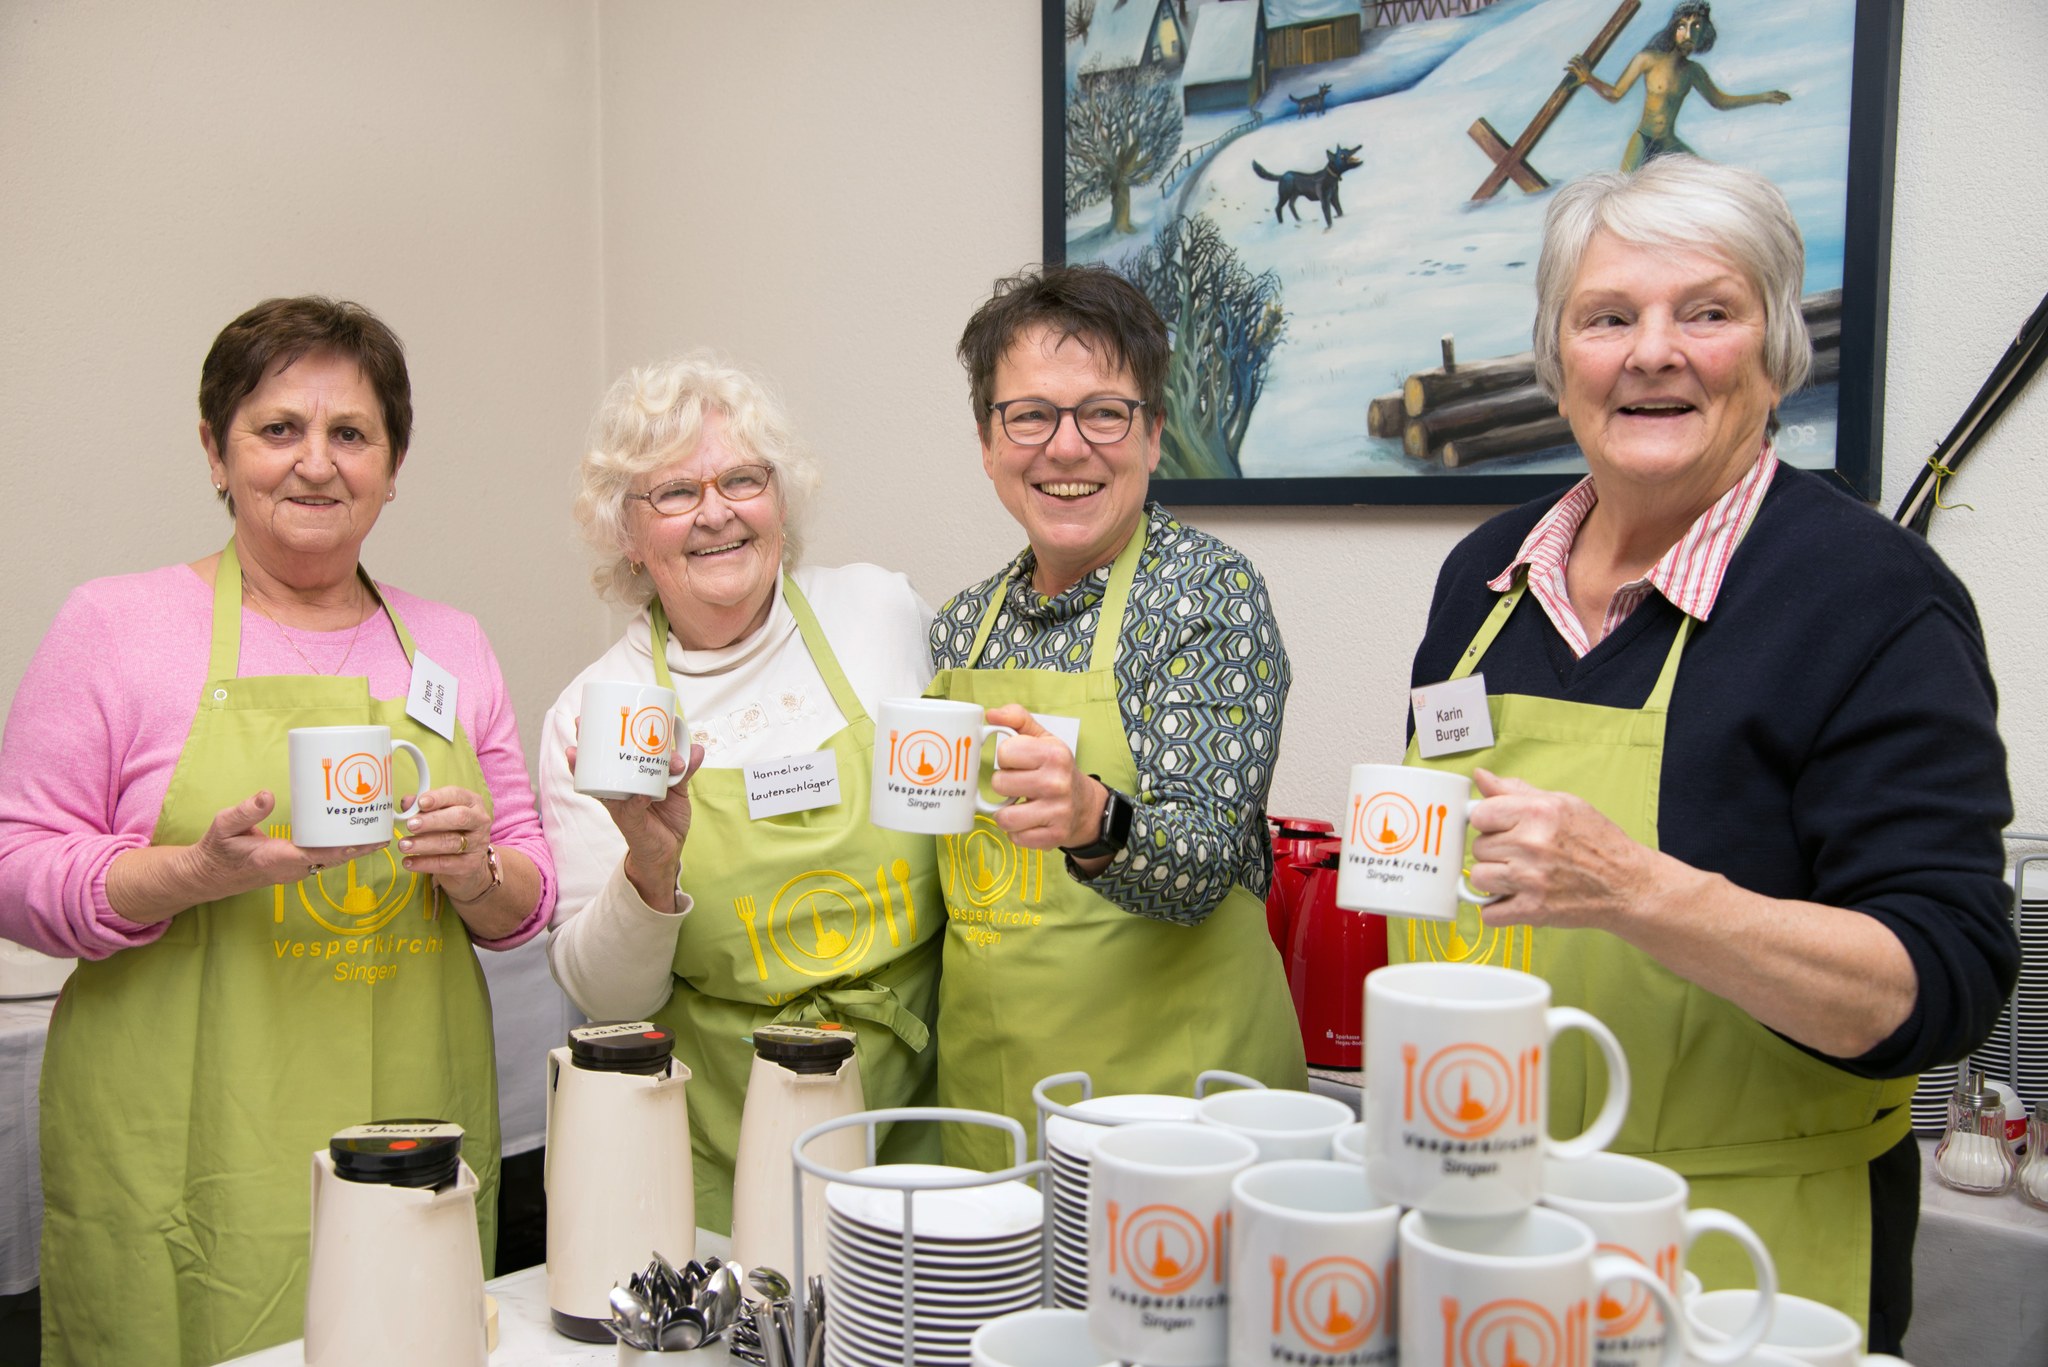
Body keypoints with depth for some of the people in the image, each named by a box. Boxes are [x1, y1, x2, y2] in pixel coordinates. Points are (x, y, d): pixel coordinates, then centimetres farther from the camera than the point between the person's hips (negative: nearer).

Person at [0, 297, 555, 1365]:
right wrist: (196, 873, -19)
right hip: (190, 1156, -3)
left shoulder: (451, 646, 10)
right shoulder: (117, 624, 0)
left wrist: (476, 875, -9)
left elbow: (527, 905, 13)